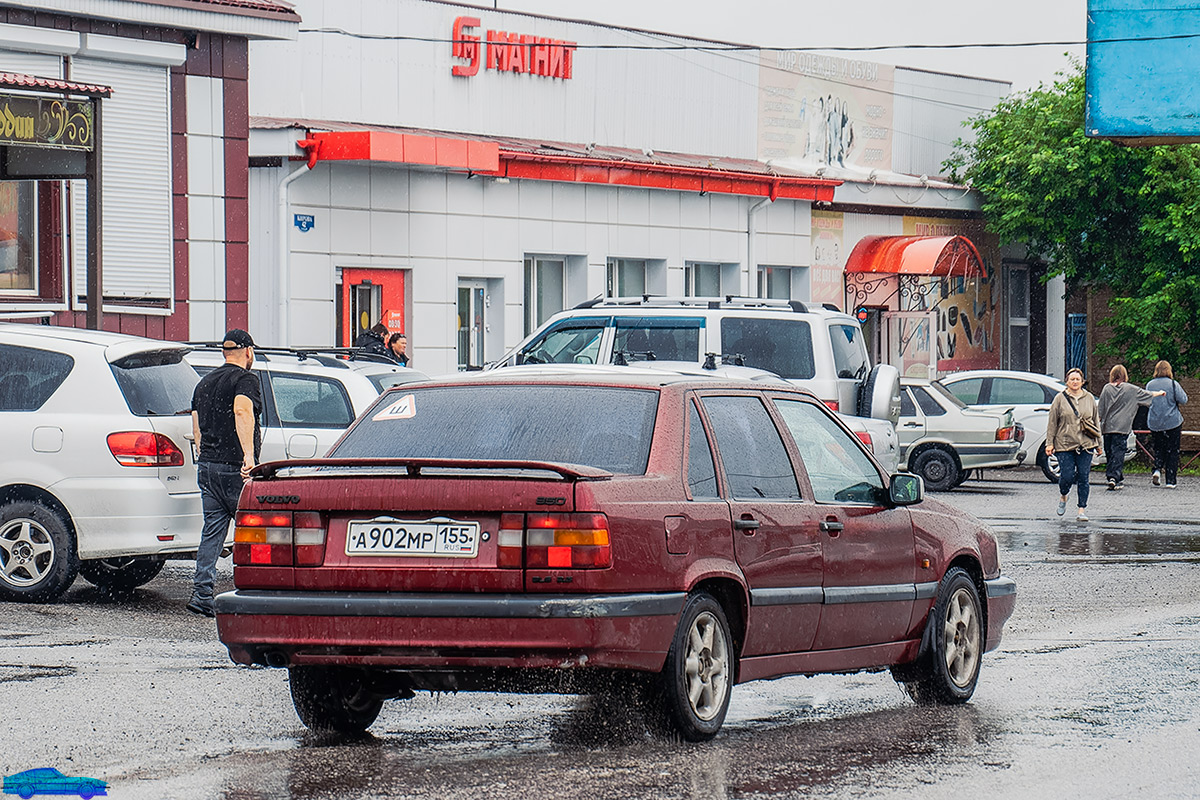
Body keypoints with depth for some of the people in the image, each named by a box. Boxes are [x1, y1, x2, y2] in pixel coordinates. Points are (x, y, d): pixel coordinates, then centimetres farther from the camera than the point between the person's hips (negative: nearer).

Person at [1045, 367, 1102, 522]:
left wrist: (1098, 443, 16)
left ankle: (1082, 509, 5)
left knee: (1083, 477, -1)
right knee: (1067, 476, -6)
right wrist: (1050, 443, -2)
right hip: (1064, 444, -2)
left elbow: (1096, 421, 17)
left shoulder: (1089, 398, 11)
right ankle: (1063, 495, 27)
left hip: (1086, 445, 2)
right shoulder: (1060, 399, 2)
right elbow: (1052, 422, 3)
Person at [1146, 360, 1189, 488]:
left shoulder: (1149, 385, 3)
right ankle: (1170, 481, 1)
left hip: (1154, 423, 3)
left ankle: (1158, 469, -8)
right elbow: (1183, 400, -9)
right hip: (1172, 422, -3)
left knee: (1159, 449, 18)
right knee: (1172, 451, 4)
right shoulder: (1173, 384, -8)